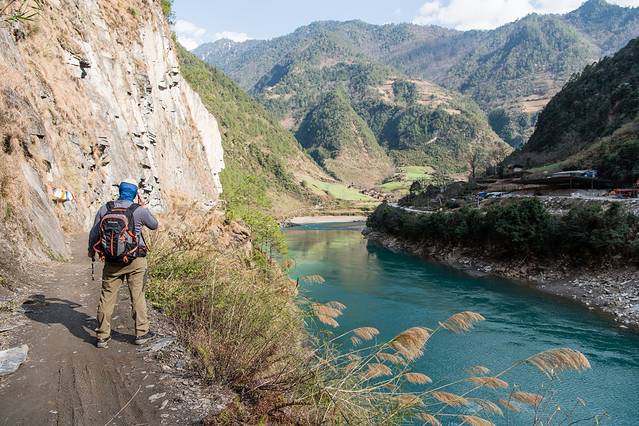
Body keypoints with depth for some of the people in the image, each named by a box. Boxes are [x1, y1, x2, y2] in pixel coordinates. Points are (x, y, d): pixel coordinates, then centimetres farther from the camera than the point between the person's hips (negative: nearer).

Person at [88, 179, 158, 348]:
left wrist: (91, 252, 23)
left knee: (107, 297, 11)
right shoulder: (139, 210, -11)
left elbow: (93, 234, 6)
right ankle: (142, 333, 15)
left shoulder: (104, 209, -2)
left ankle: (102, 336, 19)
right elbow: (154, 225, 7)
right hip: (135, 261, -2)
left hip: (111, 262, 3)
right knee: (137, 296, 7)